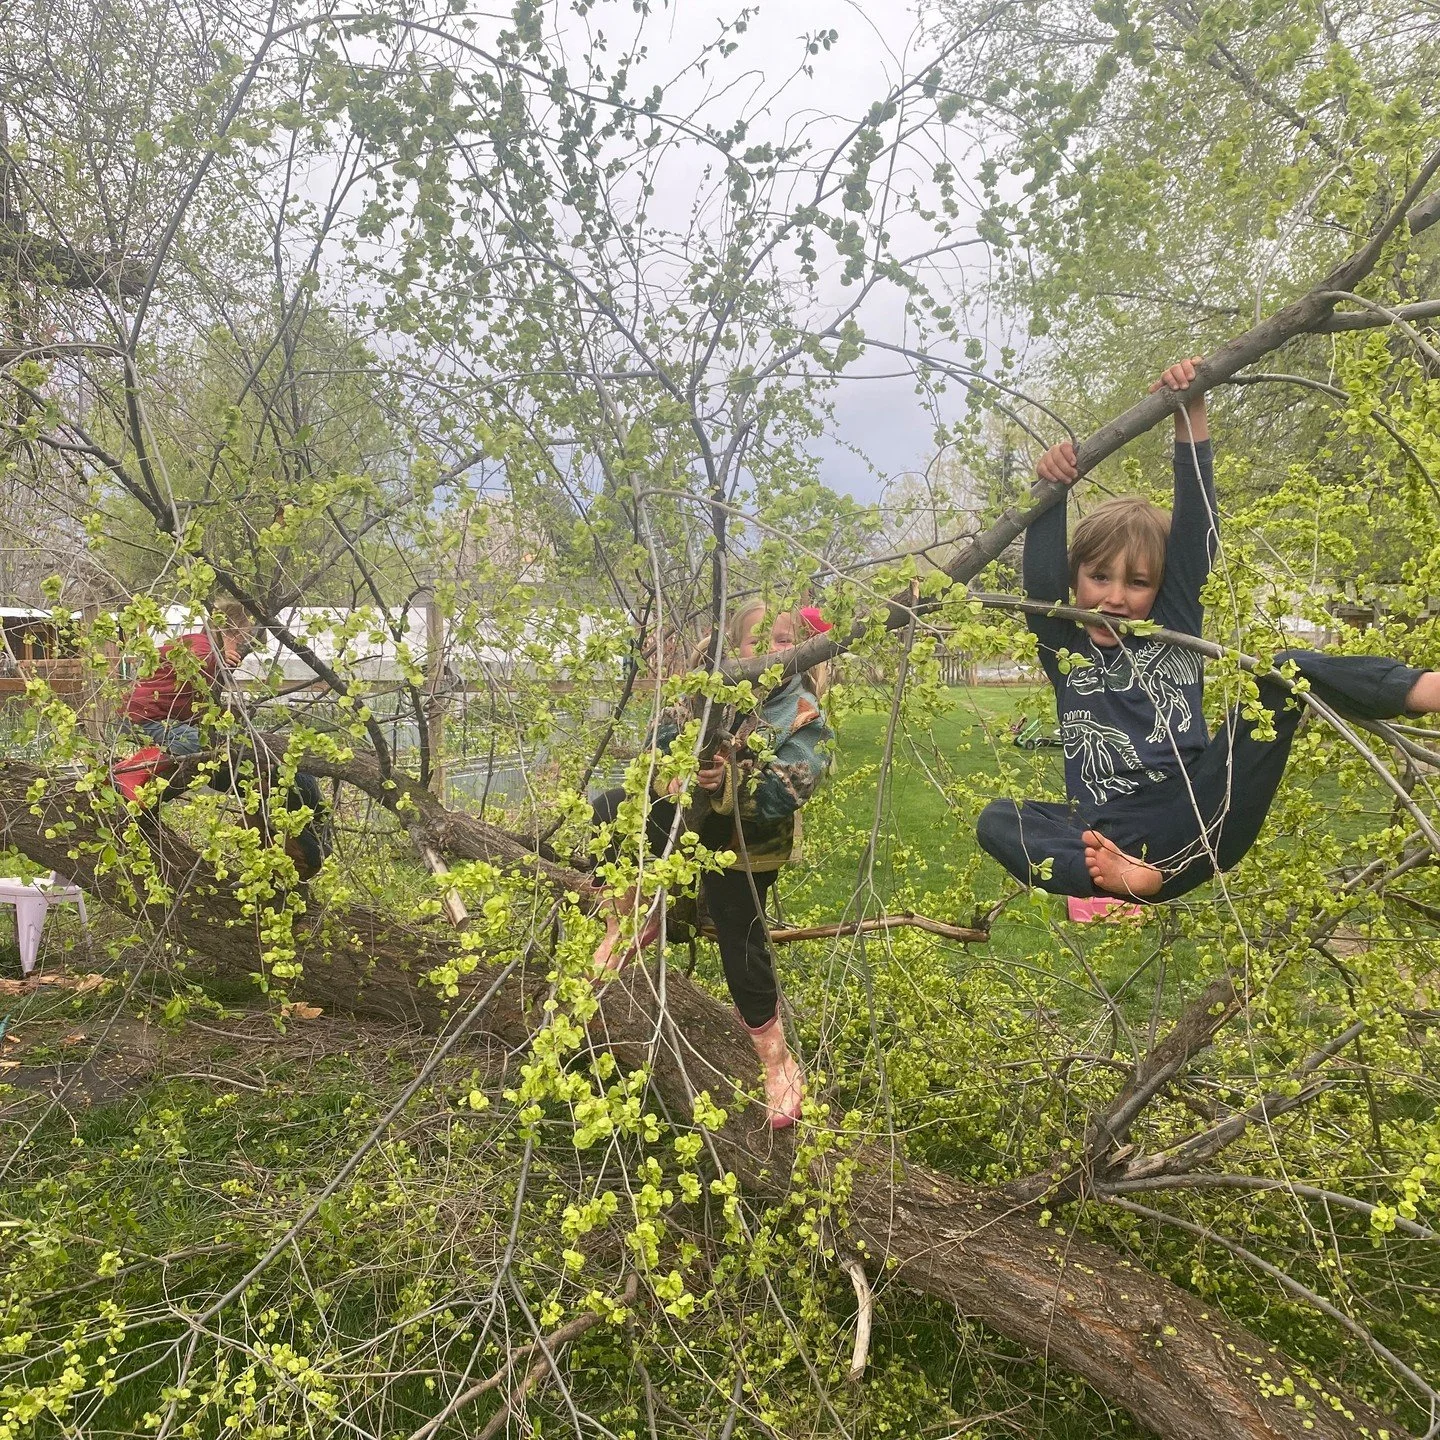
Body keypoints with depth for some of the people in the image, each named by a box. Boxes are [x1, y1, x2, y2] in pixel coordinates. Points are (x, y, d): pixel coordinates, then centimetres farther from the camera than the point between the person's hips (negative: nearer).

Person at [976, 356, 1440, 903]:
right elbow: (1041, 578, -6)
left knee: (1286, 672, -10)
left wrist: (1191, 413, -4)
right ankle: (1118, 877, -48)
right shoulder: (1064, 649, 12)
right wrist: (1052, 491, -13)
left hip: (1201, 831, 1)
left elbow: (1196, 528, 3)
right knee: (997, 820, -27)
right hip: (1114, 844, 0)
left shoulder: (1175, 628, 13)